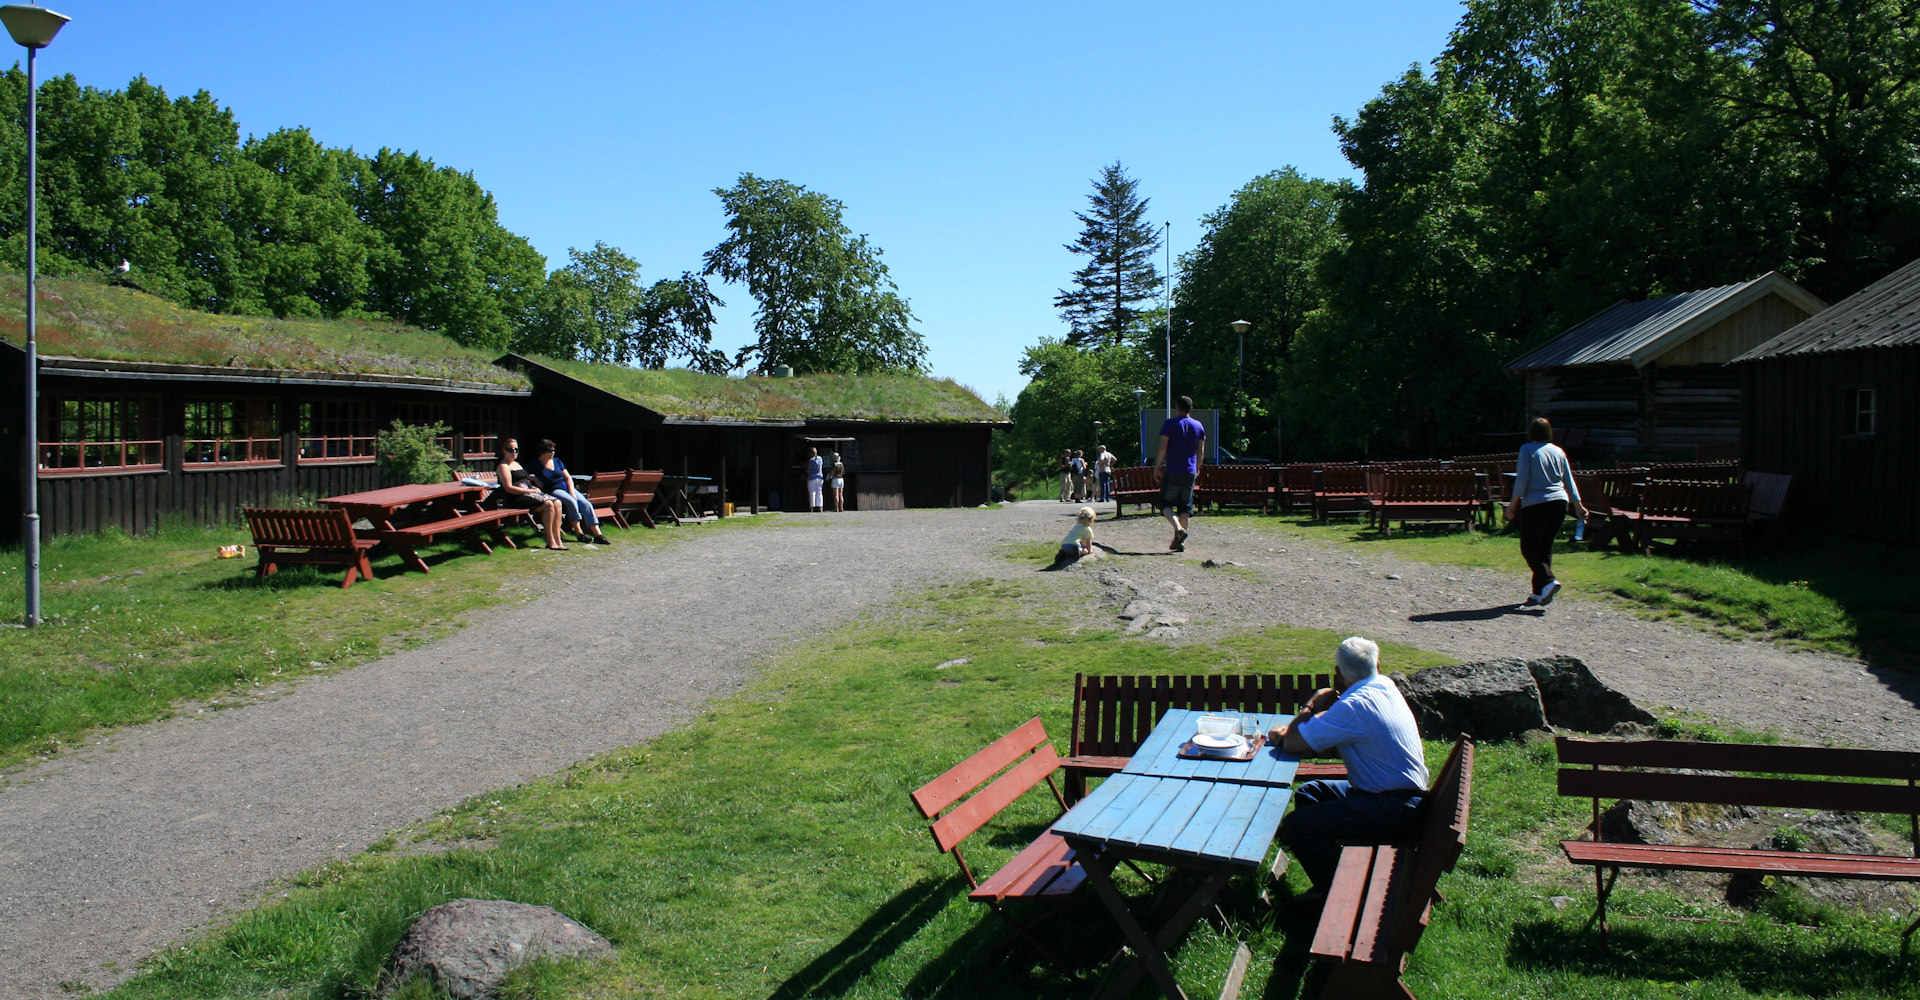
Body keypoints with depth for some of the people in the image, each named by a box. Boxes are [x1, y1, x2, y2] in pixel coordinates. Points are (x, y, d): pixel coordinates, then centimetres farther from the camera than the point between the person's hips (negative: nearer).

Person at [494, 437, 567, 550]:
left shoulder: (517, 464, 25)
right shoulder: (503, 466, -4)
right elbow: (509, 488, -14)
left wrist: (533, 487, 10)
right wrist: (530, 491, -15)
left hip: (528, 493, 9)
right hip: (515, 499, -9)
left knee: (557, 503, -12)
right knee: (548, 504, -27)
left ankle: (557, 540, -17)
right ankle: (550, 541, -20)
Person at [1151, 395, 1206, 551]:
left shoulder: (1170, 424, -5)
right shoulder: (1198, 426, 8)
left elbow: (1162, 448, -9)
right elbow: (1200, 451, 11)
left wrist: (1157, 468, -4)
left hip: (1172, 472, -4)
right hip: (1190, 472, 4)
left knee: (1165, 503, 5)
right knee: (1185, 506, 9)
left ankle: (1178, 529, -20)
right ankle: (1181, 542, 5)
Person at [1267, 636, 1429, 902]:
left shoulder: (1354, 705, -23)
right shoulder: (1385, 687, 7)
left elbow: (1293, 744, -21)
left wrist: (1311, 706, -5)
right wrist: (1291, 731, -3)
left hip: (1391, 809, -11)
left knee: (1296, 826, -18)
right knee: (1307, 794, 19)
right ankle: (1326, 884, 21)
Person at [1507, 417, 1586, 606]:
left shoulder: (1527, 449, -3)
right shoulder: (1558, 451, 12)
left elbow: (1522, 479, -10)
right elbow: (1569, 481, 14)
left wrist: (1513, 503, -6)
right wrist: (1578, 505, 20)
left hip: (1535, 505, -5)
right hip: (1559, 503, 6)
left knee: (1528, 548, 1)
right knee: (1546, 547, 11)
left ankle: (1547, 581, -19)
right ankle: (1538, 593, 11)